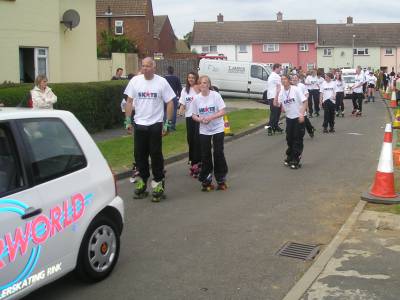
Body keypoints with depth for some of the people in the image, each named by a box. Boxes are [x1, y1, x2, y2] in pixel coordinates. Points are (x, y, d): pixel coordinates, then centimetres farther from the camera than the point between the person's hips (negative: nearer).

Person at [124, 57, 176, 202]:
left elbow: (170, 102, -3)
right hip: (139, 124, 3)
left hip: (155, 125, -3)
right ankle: (142, 181, 24)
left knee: (156, 155, 1)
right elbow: (129, 101, 6)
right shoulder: (135, 81, 1)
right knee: (139, 154, 10)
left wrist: (168, 123, -8)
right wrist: (128, 121, 1)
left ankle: (158, 183, 10)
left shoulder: (161, 82, -5)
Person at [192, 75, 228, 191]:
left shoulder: (215, 95, -11)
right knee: (205, 155, 6)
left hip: (218, 129, -2)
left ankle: (221, 180, 12)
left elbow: (222, 112, -13)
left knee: (218, 153, -2)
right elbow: (194, 115, 5)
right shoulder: (196, 98, -2)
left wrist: (210, 117, -24)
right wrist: (200, 119, -16)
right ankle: (206, 180, 17)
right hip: (204, 130, 3)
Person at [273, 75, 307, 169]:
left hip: (299, 118, -5)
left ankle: (296, 160, 6)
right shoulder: (281, 92, 1)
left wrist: (302, 114, -21)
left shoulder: (296, 89, -13)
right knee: (289, 139, 13)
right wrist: (277, 93, -16)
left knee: (298, 140, -1)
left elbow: (305, 101, -13)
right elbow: (275, 104, -7)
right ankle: (290, 157, 29)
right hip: (289, 118, 5)